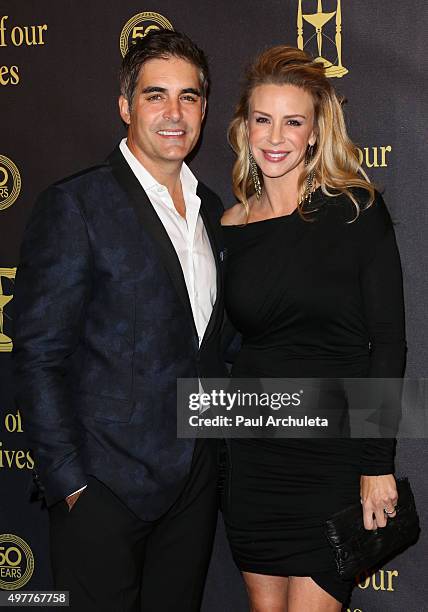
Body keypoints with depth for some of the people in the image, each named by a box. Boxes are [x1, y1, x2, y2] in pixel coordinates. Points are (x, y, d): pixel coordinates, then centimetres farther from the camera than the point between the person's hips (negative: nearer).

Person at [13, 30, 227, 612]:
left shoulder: (211, 210, 10)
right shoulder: (75, 205, -11)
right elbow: (39, 356, -13)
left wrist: (213, 454, 10)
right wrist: (69, 481, -15)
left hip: (195, 482, 6)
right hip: (105, 484, -6)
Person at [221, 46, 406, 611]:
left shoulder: (356, 210, -6)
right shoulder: (231, 228, 5)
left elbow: (388, 343, -8)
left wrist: (378, 464, -12)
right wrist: (217, 456, 7)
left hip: (336, 457, -4)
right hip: (253, 455, 4)